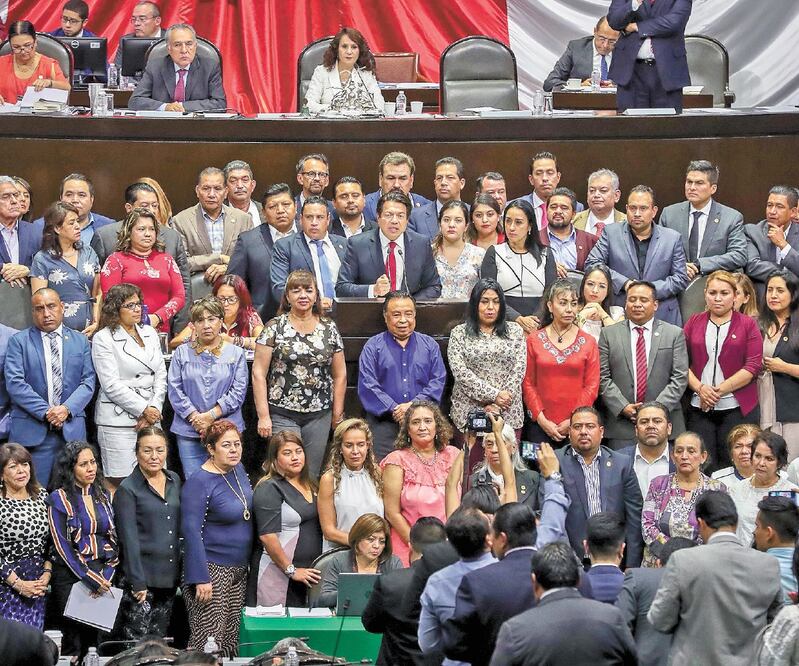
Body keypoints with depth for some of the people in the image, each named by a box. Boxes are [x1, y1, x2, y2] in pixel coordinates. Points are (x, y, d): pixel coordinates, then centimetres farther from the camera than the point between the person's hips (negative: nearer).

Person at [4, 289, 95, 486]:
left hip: (72, 430, 2)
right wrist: (45, 412, -13)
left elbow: (88, 382, 6)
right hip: (32, 431, -2)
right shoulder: (19, 341, 5)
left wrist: (67, 409, -11)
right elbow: (14, 383, -5)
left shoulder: (80, 341, 13)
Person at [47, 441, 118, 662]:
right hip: (71, 576, -4)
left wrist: (106, 575, -4)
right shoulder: (59, 499, -3)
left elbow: (114, 539, 11)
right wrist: (91, 579, -12)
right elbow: (62, 546, -8)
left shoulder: (102, 496, 11)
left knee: (100, 637, 0)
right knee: (75, 638, -5)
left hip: (103, 577, 4)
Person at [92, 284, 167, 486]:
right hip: (118, 422, -6)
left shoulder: (150, 333, 15)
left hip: (151, 417, 6)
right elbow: (112, 386, -10)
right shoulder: (103, 339, -3)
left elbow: (161, 376, 12)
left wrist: (154, 410, -3)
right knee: (120, 482, -6)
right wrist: (144, 410, -11)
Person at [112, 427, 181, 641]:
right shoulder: (127, 490, -8)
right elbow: (129, 539, -12)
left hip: (170, 575, 6)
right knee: (136, 643, -8)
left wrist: (180, 572, 11)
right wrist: (138, 582, -16)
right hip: (142, 577, -6)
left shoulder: (174, 481, 11)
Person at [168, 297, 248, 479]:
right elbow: (174, 390, 3)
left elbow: (238, 392, -1)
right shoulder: (182, 353, 10)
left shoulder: (235, 353, 8)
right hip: (189, 431, 1)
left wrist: (211, 415, -11)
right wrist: (195, 418, -9)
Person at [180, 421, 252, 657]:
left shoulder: (238, 469, 7)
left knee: (231, 641, 10)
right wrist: (200, 578, -22)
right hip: (211, 570, -8)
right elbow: (191, 531, -19)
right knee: (208, 642, -9)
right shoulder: (198, 482, -16)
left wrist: (248, 561, 18)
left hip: (239, 569, 8)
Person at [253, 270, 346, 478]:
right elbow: (259, 373, -3)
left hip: (319, 415, 3)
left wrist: (337, 414, 8)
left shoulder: (329, 328, 8)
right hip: (282, 415, -3)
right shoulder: (275, 328, -1)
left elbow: (339, 375, 12)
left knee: (312, 475, 5)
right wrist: (263, 415, -8)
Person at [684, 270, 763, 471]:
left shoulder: (747, 324, 5)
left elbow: (754, 366, -5)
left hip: (738, 408, -2)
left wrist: (720, 391, -11)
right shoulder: (694, 323, 12)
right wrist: (700, 388, -11)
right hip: (700, 409, 2)